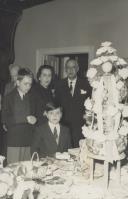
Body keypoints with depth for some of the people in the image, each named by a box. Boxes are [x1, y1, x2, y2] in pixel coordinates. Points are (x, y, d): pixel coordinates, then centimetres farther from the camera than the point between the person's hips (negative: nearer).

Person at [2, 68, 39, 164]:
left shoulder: (32, 97, 11)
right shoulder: (9, 97, 0)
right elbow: (5, 119, -8)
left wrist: (34, 119, -7)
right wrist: (26, 119, -13)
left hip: (30, 141, 3)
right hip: (14, 141, -3)